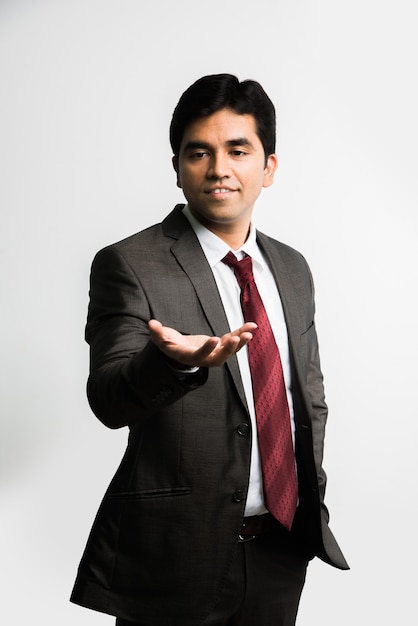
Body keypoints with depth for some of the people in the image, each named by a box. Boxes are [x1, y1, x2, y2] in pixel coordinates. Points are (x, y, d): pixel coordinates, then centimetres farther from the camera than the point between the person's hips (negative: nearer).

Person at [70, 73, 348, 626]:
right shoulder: (129, 265, -10)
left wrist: (312, 499, 8)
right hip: (176, 559, -5)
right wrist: (174, 360, -39)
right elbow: (108, 400, -21)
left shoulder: (293, 269, 8)